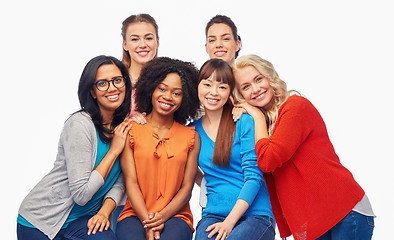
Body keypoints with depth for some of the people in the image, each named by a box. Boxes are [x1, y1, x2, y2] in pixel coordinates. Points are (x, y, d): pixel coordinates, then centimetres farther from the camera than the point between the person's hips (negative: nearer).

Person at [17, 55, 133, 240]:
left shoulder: (124, 126, 2)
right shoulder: (79, 124, -19)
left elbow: (119, 181, 3)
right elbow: (81, 194, -21)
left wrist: (104, 211, -15)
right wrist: (114, 150, -17)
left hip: (82, 218, 4)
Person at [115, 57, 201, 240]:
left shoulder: (191, 137, 10)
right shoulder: (130, 131, 6)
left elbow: (187, 187, 5)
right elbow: (131, 183, -1)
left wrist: (162, 216, -12)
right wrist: (147, 222, -14)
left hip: (175, 215, 0)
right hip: (135, 214, 0)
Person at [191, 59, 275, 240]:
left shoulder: (245, 122, -2)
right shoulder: (193, 130, 10)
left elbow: (253, 176, -7)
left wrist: (229, 222, -15)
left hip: (255, 214, -2)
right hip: (213, 215, 2)